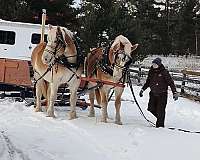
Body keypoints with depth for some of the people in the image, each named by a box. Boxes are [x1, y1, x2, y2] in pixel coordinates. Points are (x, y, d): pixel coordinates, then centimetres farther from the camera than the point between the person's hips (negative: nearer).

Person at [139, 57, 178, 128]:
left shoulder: (164, 72, -8)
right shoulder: (151, 72, 8)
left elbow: (171, 82, -8)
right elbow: (148, 82, 23)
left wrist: (175, 92, -15)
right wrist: (142, 89, 22)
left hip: (162, 95, -5)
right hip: (153, 94, 5)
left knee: (160, 111, -7)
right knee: (151, 109, 1)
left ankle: (160, 125, 4)